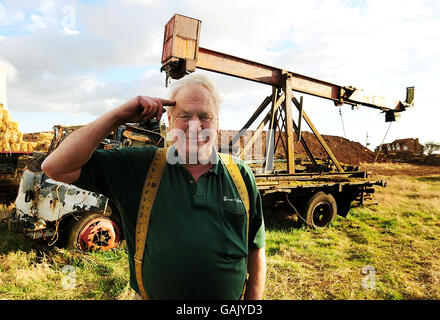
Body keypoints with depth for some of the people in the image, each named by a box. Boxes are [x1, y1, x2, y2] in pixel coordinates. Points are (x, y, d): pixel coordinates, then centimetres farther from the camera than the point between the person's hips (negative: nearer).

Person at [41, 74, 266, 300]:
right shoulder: (138, 166, -10)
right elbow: (56, 168, -15)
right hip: (151, 293, 0)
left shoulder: (241, 175, -5)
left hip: (229, 301, 1)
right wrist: (119, 116, -20)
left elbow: (256, 250, 0)